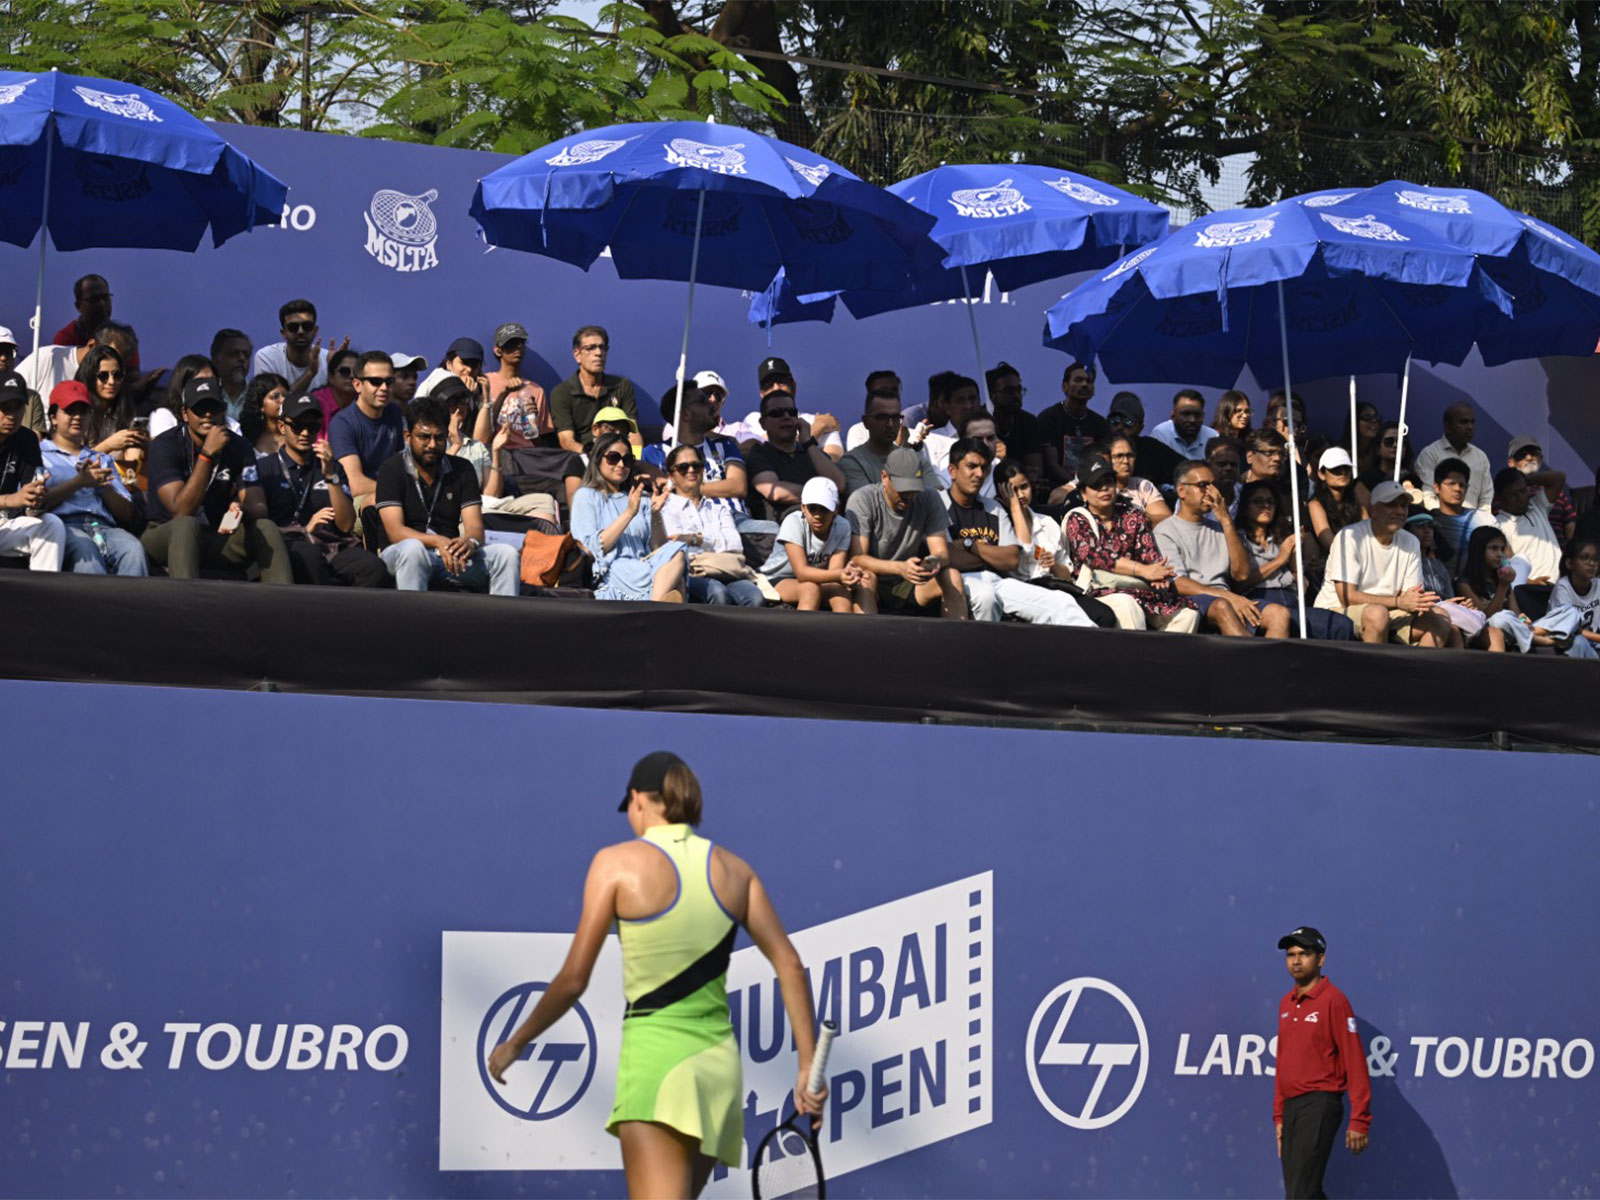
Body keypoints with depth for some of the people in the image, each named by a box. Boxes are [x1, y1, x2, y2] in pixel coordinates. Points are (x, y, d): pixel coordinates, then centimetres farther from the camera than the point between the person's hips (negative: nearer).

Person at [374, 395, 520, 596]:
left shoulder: (461, 470, 10)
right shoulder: (392, 470, -2)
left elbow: (475, 526, 1)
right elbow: (396, 532, -13)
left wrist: (470, 542, -26)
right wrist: (439, 542, -30)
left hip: (453, 557, 4)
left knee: (507, 554, -19)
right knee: (412, 549, -38)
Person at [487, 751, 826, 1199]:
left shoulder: (618, 863, -2)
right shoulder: (733, 869, 10)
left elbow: (573, 980, -2)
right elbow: (790, 966, 5)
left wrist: (515, 1043, 11)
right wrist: (808, 1065, 8)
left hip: (655, 1055, -6)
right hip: (719, 1061, 6)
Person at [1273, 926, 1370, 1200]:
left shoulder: (1334, 1000, -8)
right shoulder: (1286, 1004, 15)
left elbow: (1355, 1063, -11)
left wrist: (1359, 1120, -15)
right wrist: (1279, 1115, 17)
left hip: (1320, 1106, -8)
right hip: (1291, 1106, 8)